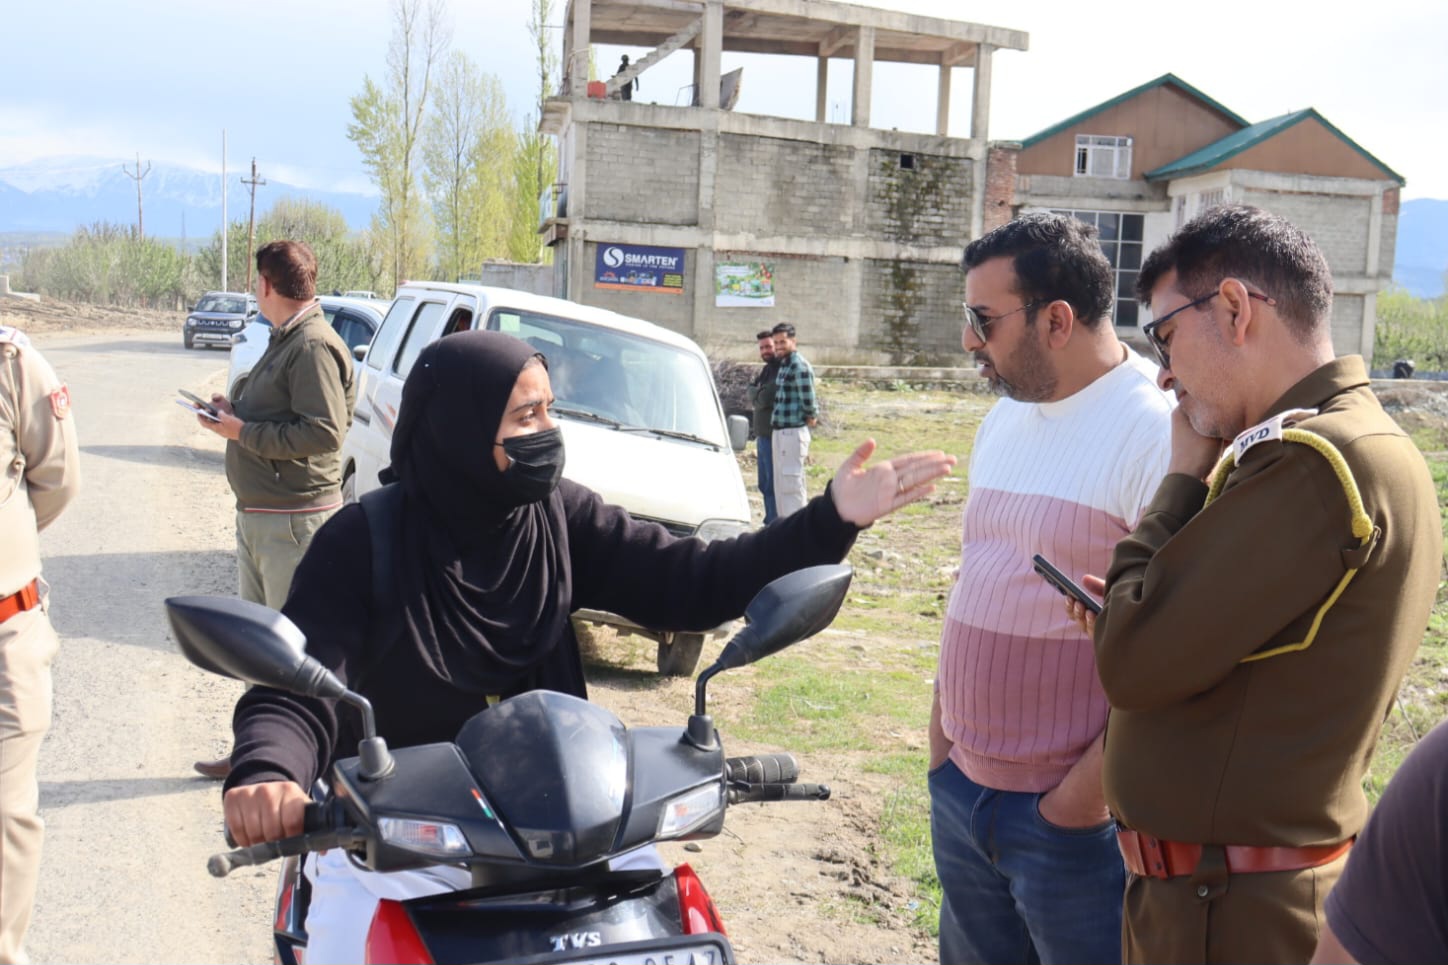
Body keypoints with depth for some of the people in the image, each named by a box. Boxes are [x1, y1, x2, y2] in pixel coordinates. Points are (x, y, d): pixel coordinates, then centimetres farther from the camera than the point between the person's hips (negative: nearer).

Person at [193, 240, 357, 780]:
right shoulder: (284, 340, 16)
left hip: (294, 520, -11)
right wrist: (235, 411, 6)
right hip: (257, 514, 11)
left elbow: (323, 432, -25)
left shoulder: (314, 346, -17)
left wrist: (243, 431, -17)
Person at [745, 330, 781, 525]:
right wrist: (758, 395, -7)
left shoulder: (781, 370, -14)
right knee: (765, 484, 15)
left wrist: (755, 395, 0)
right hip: (762, 434, 10)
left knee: (772, 485, -7)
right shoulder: (766, 369, 16)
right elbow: (753, 392, 14)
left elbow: (765, 399, -20)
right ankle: (770, 523, 23)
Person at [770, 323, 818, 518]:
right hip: (779, 432, 10)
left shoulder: (799, 366, -15)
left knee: (791, 485, -7)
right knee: (780, 485, 15)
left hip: (792, 433, -10)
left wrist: (810, 416, -1)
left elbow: (808, 400, -17)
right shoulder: (784, 364, 14)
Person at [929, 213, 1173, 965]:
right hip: (960, 791, 7)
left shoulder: (1157, 432, -17)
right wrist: (941, 736, 10)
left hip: (1074, 817, -7)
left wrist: (1084, 794, -17)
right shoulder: (1003, 422, 9)